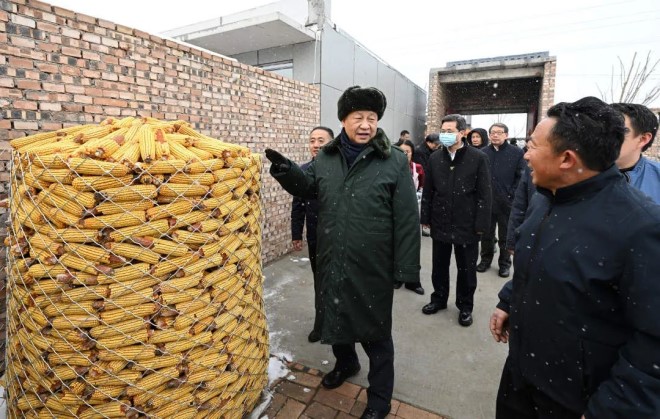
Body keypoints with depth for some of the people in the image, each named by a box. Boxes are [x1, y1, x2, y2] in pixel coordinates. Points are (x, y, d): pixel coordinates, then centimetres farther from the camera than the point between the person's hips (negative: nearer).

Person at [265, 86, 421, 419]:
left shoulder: (395, 162, -10)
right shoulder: (325, 157, 2)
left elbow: (407, 219, -11)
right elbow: (309, 187, 18)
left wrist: (406, 267, -12)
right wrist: (288, 172, -2)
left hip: (373, 268, -4)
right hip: (332, 263, 5)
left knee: (375, 331, 13)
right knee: (335, 318, 24)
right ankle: (346, 363, 55)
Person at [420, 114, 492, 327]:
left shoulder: (478, 158, -7)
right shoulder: (435, 158, 3)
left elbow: (485, 194, -7)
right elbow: (427, 191, 6)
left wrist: (481, 224, -9)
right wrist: (426, 218, 5)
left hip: (467, 225, -3)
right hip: (440, 223, 3)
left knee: (466, 269, 11)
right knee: (439, 266, 16)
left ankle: (465, 306, 29)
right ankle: (439, 299, 35)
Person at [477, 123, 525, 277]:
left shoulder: (517, 153, -2)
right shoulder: (482, 152, 4)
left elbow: (521, 177, -4)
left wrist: (512, 195, -11)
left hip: (506, 202, -2)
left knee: (505, 235, 10)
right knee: (486, 233, 13)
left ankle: (504, 264, 25)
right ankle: (485, 259, 29)